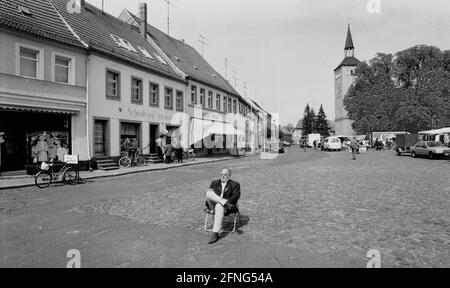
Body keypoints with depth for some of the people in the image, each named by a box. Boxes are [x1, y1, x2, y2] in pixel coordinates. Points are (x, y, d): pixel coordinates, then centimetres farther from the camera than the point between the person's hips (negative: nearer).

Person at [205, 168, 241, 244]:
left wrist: (227, 201, -21)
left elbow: (236, 196, -2)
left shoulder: (235, 184, 15)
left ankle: (215, 234, -39)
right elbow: (208, 194, 13)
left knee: (219, 207, -39)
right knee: (208, 192, -25)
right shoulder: (214, 183, 25)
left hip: (226, 207, -3)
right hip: (213, 205, 3)